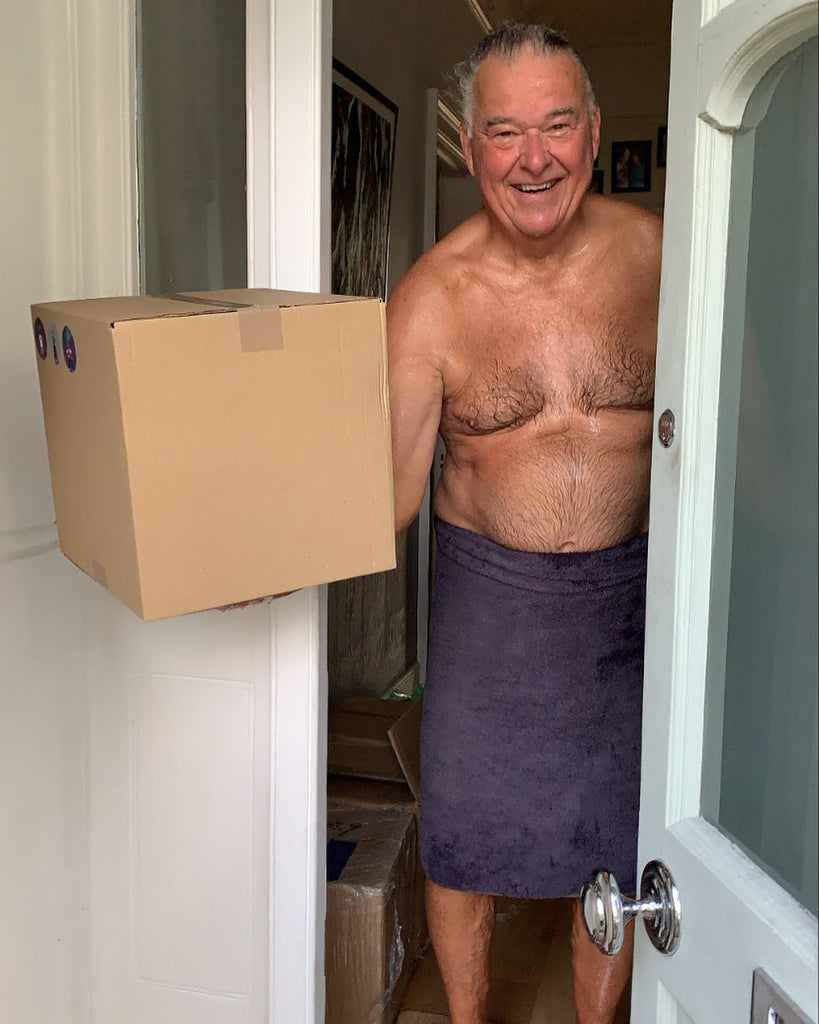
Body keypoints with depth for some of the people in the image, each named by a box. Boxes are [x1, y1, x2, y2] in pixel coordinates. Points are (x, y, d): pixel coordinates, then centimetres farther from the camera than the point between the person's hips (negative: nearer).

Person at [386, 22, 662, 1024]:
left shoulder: (655, 251, -7)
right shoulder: (430, 298, -12)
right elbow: (391, 490, -12)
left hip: (633, 585, 1)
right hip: (489, 591, -1)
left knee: (620, 842, 15)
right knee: (460, 840, 12)